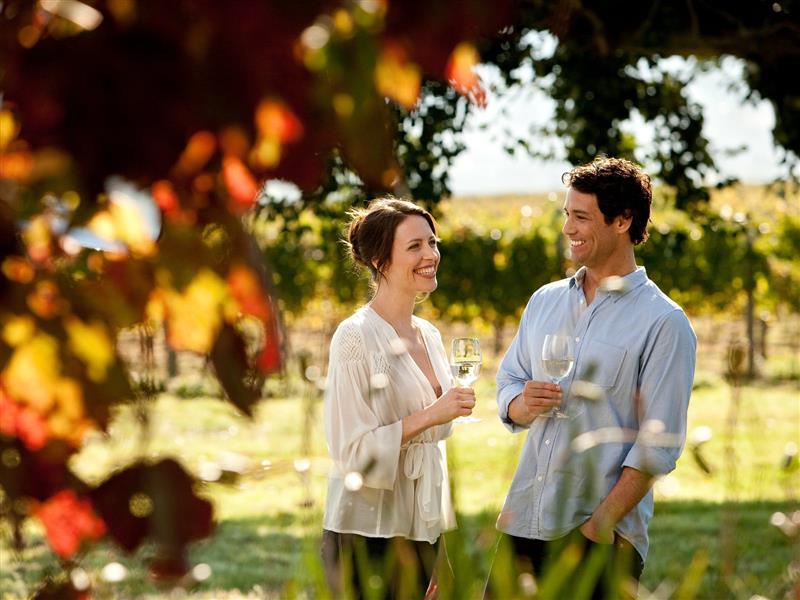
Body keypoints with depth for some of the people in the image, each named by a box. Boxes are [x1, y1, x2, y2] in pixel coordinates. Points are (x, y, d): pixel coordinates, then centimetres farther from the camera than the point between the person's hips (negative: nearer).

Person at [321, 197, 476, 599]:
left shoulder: (429, 336, 12)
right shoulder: (356, 337, -11)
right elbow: (350, 451, -16)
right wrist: (427, 417, -22)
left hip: (420, 531, 7)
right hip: (369, 534, -7)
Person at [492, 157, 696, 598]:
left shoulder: (663, 323, -6)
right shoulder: (545, 301, 12)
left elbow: (659, 443, -11)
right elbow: (507, 384, 17)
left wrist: (601, 525, -16)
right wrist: (522, 404, -7)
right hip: (522, 522, 5)